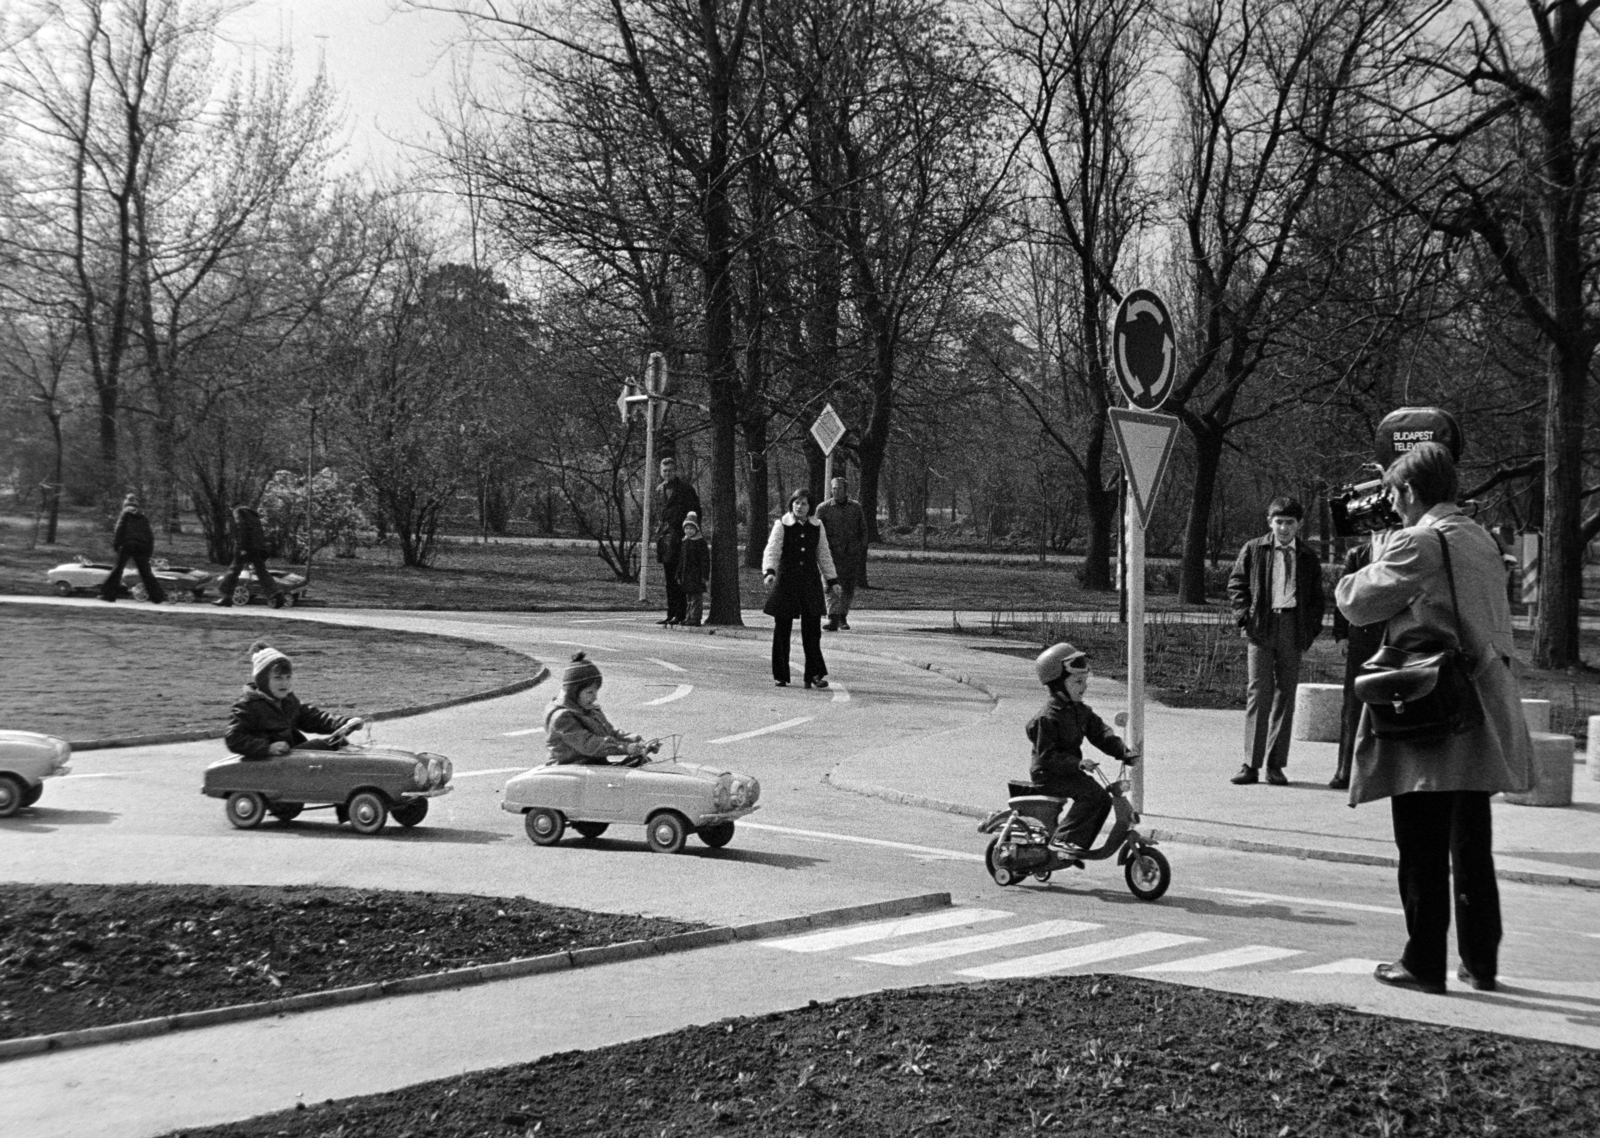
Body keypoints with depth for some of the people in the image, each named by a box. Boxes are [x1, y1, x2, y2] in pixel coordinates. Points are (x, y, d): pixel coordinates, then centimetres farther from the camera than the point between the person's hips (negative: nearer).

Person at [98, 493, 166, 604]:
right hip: (142, 547, 4)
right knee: (145, 572, 7)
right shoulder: (143, 517, 17)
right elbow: (150, 535, 13)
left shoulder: (125, 514, 5)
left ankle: (109, 594, 1)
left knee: (117, 569, 4)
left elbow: (119, 529, -6)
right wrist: (150, 551, 15)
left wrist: (116, 544, -5)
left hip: (127, 545, -4)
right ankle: (157, 596, 1)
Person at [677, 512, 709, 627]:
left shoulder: (700, 542, -8)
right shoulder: (685, 542, 14)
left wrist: (704, 575, -15)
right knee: (688, 597, 12)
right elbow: (681, 560, 20)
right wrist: (679, 575, 17)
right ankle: (688, 618, 17)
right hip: (686, 574, 8)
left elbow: (705, 559, -10)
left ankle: (695, 619, -9)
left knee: (696, 597, -8)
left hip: (696, 574, -8)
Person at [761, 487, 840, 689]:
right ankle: (780, 676, 13)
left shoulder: (817, 527, 9)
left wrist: (832, 580, 15)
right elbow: (771, 551, -12)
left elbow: (824, 555, 16)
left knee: (812, 630, -3)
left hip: (810, 582, 2)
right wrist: (769, 572, -29)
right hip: (786, 581, -2)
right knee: (782, 630, 3)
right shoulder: (781, 525, -2)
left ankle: (815, 675, -2)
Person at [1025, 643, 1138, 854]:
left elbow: (1101, 733, 5)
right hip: (1049, 775, -9)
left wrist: (1124, 751, -11)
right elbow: (1046, 756, -23)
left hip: (1070, 770, 9)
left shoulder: (1082, 711, 9)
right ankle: (1064, 838, -20)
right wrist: (1077, 763, -32)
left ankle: (1080, 846, 10)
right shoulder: (1047, 717, -20)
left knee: (1104, 800, 2)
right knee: (1092, 793, -24)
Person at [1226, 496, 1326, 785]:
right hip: (1261, 628, -2)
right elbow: (1236, 584, 8)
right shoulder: (1253, 550, 9)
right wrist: (1245, 617, -4)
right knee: (1258, 693, -6)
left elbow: (1317, 596, 16)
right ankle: (1251, 764, -4)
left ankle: (1276, 765, 7)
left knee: (1286, 695, 2)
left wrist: (1312, 628, 3)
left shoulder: (1307, 557, 14)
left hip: (1293, 628, 2)